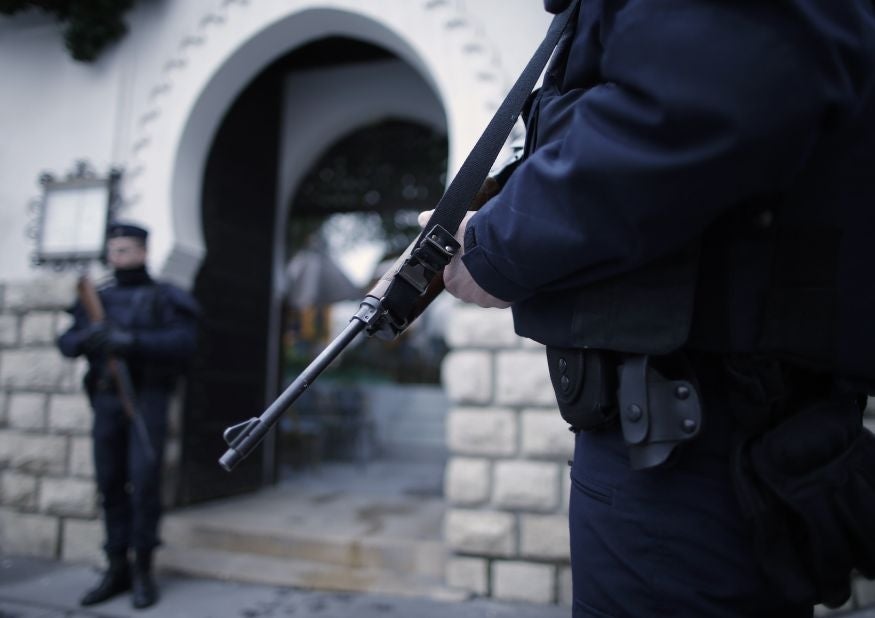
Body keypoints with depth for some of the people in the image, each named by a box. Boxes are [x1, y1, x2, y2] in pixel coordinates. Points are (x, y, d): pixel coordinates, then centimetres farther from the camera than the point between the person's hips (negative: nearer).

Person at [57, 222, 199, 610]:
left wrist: (133, 341, -26)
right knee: (110, 484, 6)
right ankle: (117, 569, 17)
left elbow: (183, 342, -14)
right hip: (106, 401, 4)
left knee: (144, 482, -8)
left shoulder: (164, 298, 1)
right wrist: (87, 336, -18)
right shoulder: (99, 299, 14)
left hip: (147, 399, -4)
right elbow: (67, 343, 5)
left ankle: (143, 571, 4)